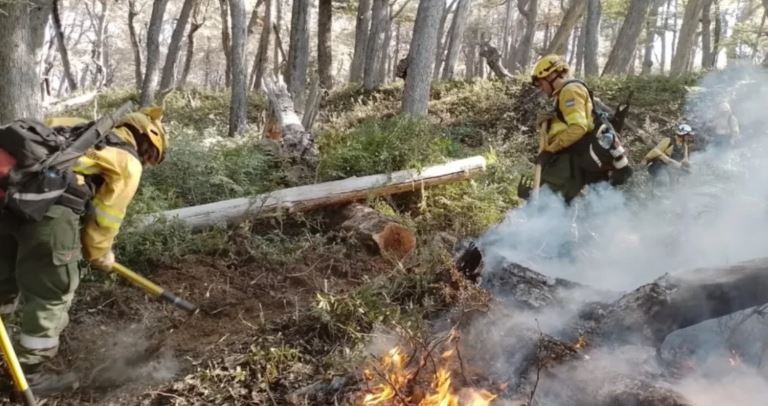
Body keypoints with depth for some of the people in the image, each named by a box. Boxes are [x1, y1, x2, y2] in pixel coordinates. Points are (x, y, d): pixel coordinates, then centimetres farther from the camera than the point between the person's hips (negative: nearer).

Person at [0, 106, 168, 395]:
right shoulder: (129, 163, 8)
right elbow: (106, 216, 9)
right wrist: (99, 254, 27)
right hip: (48, 207, -8)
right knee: (53, 291, 8)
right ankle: (32, 371, 19)